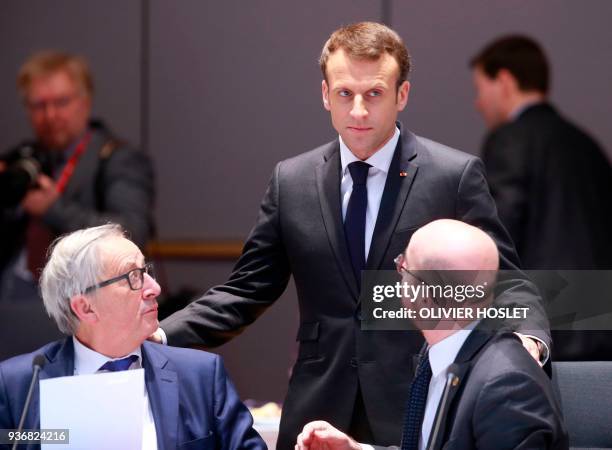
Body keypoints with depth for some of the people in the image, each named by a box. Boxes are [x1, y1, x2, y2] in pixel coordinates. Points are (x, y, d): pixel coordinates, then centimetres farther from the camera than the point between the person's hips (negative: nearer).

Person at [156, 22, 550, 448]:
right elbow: (246, 292, 10)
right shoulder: (291, 181, 7)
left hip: (419, 413, -3)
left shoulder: (456, 175, -3)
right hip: (320, 414, 3)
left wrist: (527, 339, -24)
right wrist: (160, 336, -4)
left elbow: (503, 282, -3)